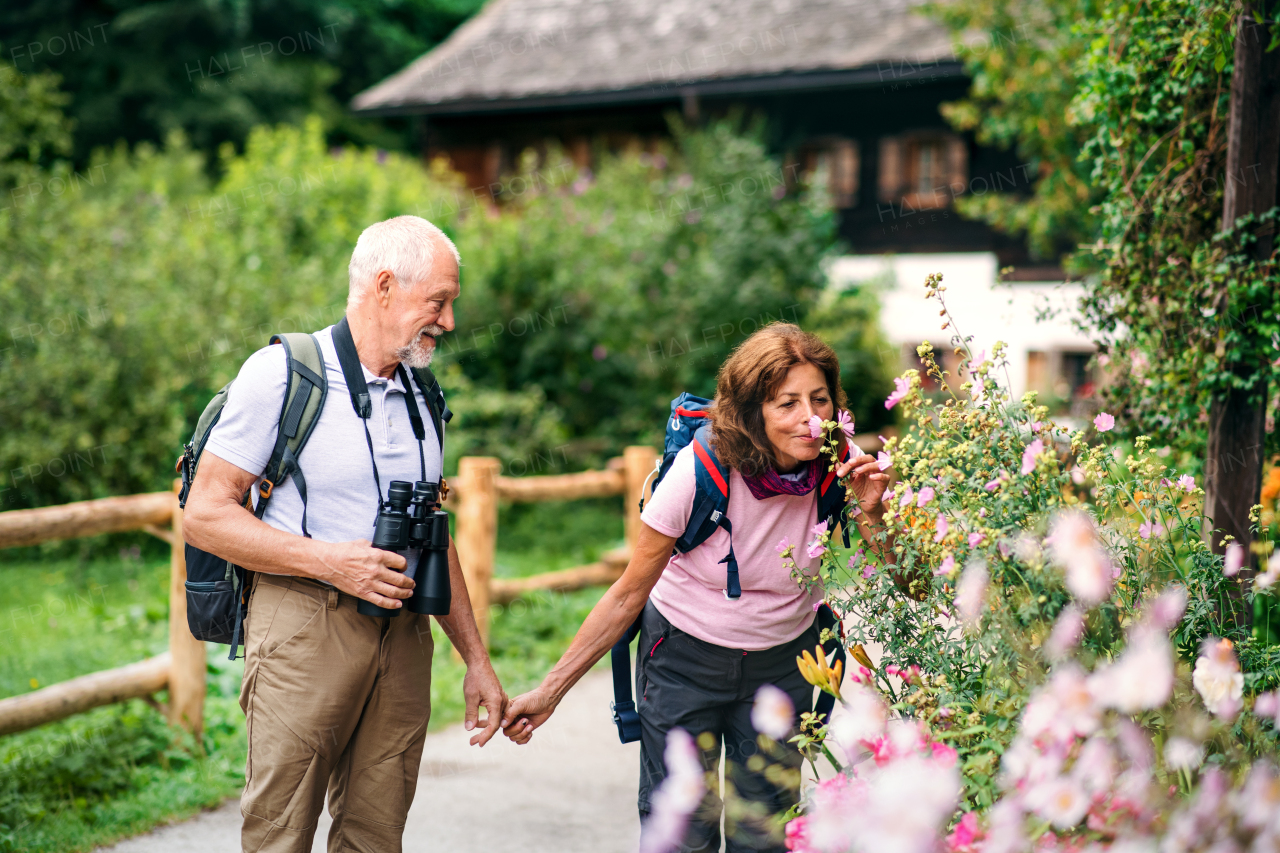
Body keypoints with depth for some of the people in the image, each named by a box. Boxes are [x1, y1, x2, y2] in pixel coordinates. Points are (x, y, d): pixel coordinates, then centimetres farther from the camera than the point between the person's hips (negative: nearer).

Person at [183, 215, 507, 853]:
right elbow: (205, 517, -8)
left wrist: (476, 659, 17)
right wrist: (330, 561, -17)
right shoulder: (280, 375, -5)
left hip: (403, 634, 6)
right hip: (304, 630, -5)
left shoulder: (421, 396, 15)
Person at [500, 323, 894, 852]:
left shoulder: (838, 472, -16)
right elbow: (628, 594, -15)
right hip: (685, 658, -3)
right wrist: (548, 693, -15)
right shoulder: (700, 472, -24)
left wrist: (870, 514, -27)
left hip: (783, 664, 3)